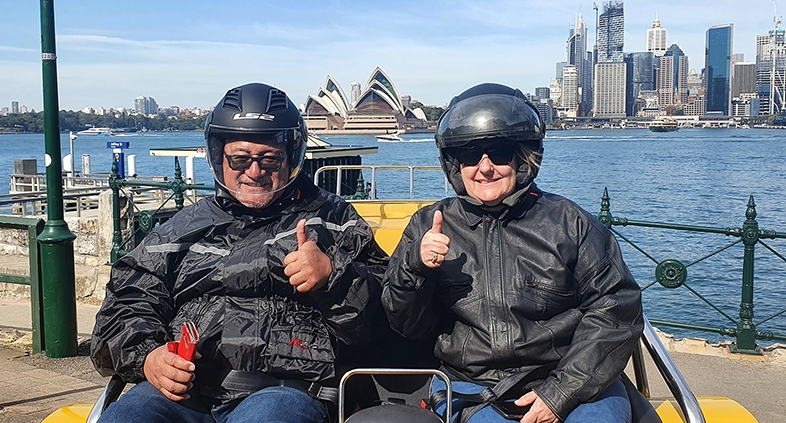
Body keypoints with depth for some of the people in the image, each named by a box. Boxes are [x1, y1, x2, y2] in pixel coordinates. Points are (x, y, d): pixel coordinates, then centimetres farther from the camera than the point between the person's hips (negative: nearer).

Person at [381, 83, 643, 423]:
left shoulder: (569, 223, 3)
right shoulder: (429, 226, 7)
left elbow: (616, 309, -1)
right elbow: (406, 324, 9)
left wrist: (561, 393, -10)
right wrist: (416, 267, -13)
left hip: (572, 385, 0)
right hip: (470, 391, 1)